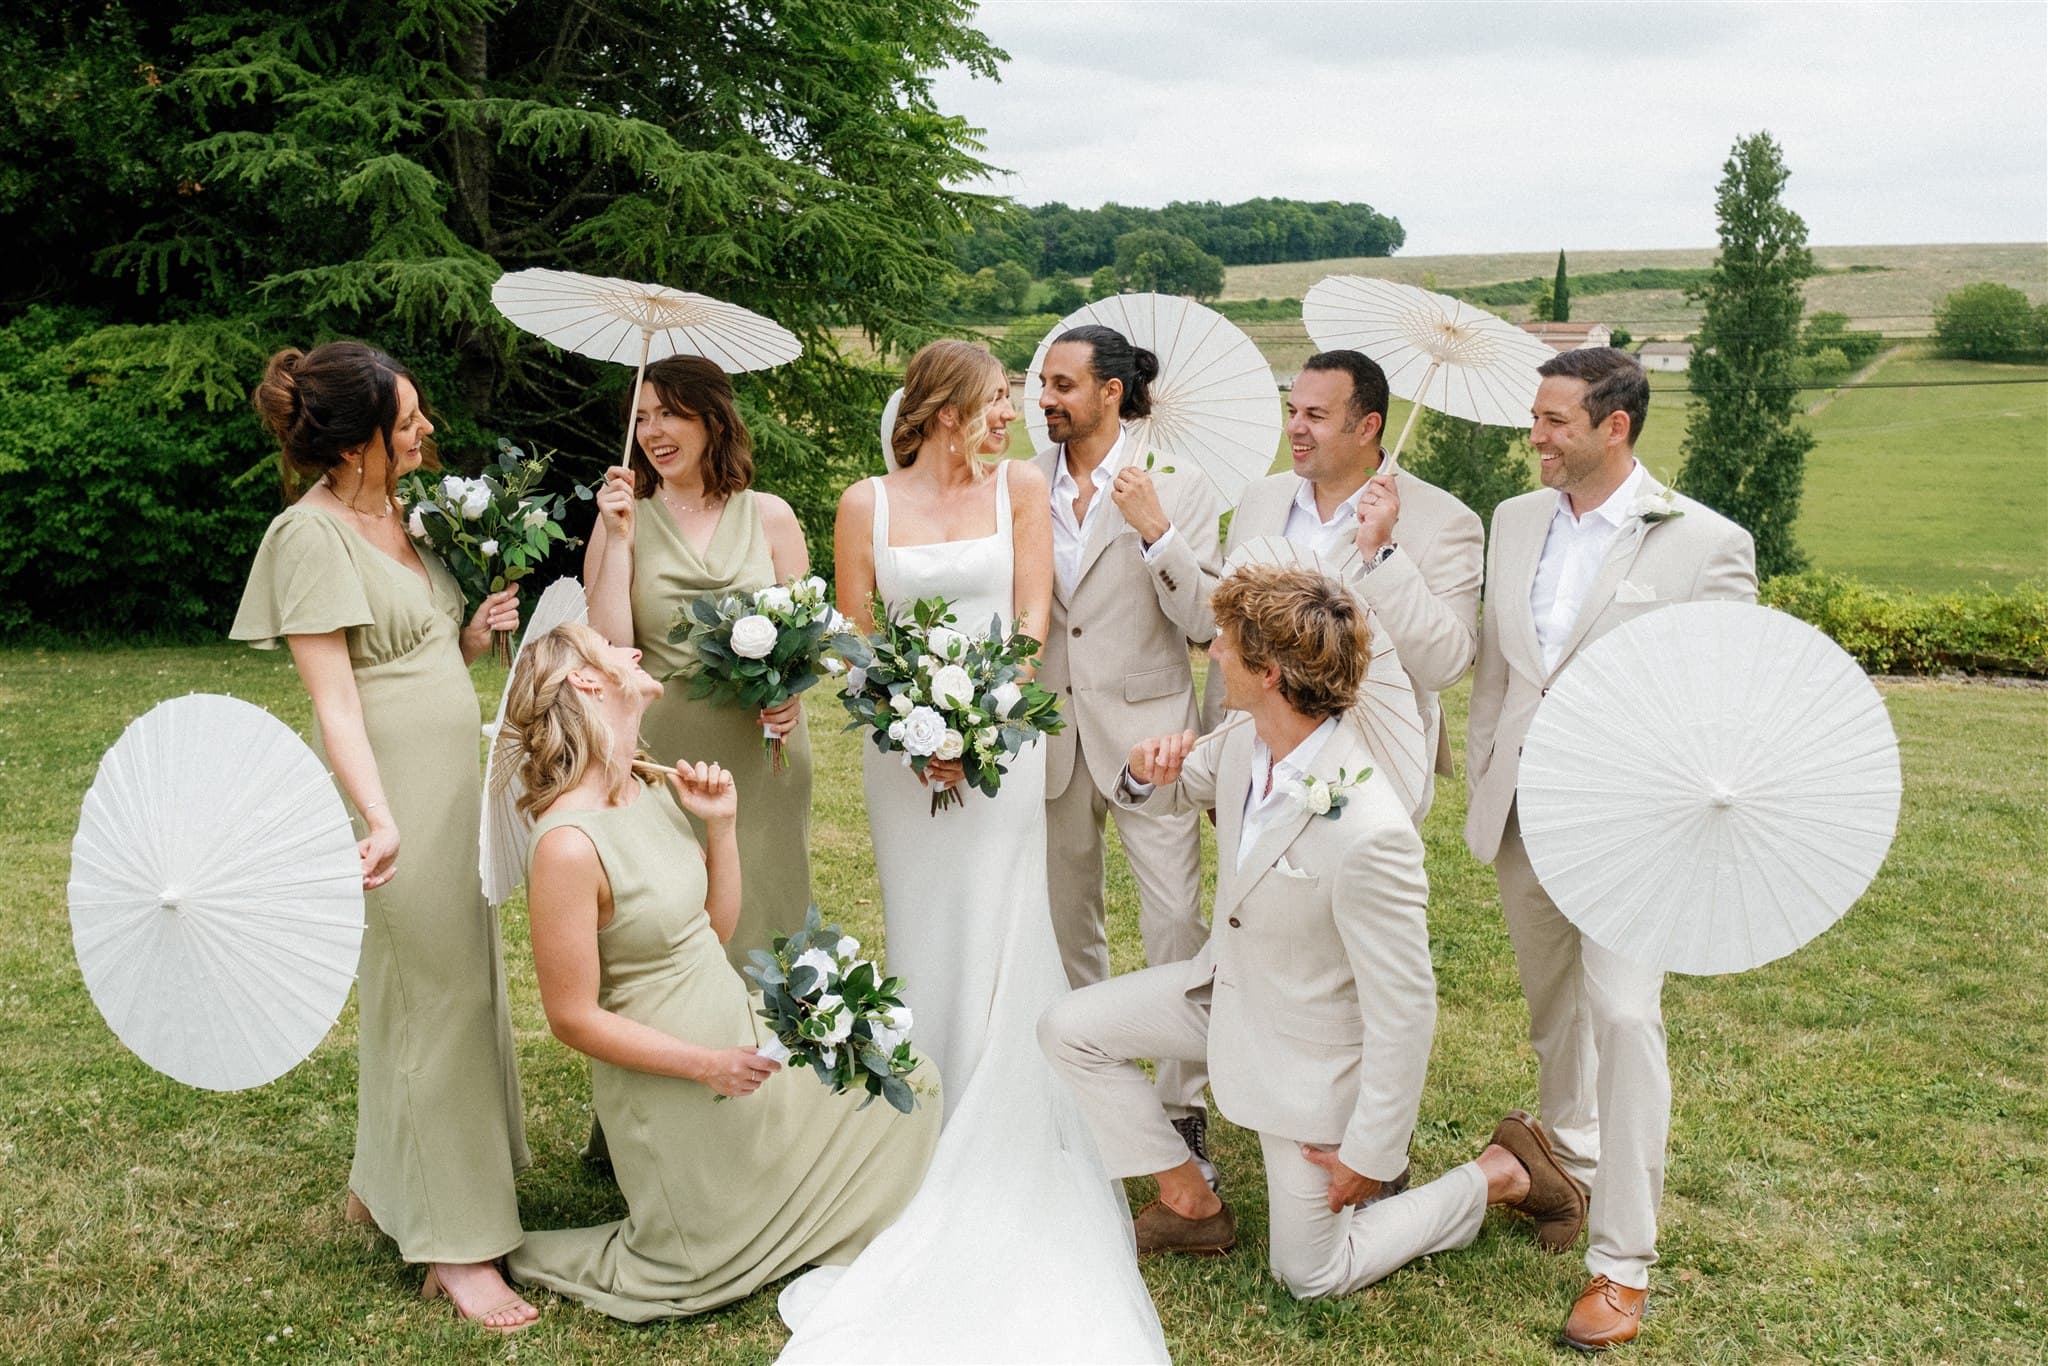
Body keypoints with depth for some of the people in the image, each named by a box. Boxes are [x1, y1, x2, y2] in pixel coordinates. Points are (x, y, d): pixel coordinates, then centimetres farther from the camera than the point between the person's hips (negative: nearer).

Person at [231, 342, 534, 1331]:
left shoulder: (401, 513, 10)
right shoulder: (312, 534, -15)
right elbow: (335, 697, -20)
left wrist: (477, 636, -1)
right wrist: (380, 822, -29)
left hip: (453, 777, 9)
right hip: (394, 788, -9)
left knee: (457, 980, 16)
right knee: (432, 997, -3)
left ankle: (383, 1183, 33)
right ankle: (454, 1244, 8)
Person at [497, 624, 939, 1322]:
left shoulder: (651, 788, -2)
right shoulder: (568, 844, -28)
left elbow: (717, 924, 5)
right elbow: (574, 1018, -22)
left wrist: (721, 823, -7)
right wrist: (710, 1065, -21)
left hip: (739, 1025, 8)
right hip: (668, 1075, -7)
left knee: (907, 1085, 14)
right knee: (699, 1266, 13)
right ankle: (507, 1253, 26)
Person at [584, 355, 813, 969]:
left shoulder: (769, 516, 5)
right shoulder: (622, 518, 2)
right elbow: (609, 650, -8)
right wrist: (618, 538, -11)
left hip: (760, 756, 1)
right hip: (660, 752, -1)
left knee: (757, 915, 9)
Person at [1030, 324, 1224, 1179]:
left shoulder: (1178, 490, -5)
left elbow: (1203, 621, -11)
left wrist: (1156, 530, -22)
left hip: (1145, 731, -3)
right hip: (1051, 732, 4)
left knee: (1175, 923, -3)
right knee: (1067, 923, 15)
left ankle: (1183, 1103, 11)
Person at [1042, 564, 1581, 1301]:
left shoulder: (1369, 833, -38)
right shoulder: (1244, 742, -15)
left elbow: (1405, 1008, -28)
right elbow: (1175, 788, 8)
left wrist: (1368, 1157, -19)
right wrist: (1148, 770, -18)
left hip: (1306, 1044, -7)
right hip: (1228, 984, 7)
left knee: (1310, 1274, 8)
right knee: (1068, 1030, 3)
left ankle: (1501, 1176, 23)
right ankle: (1189, 1204, 17)